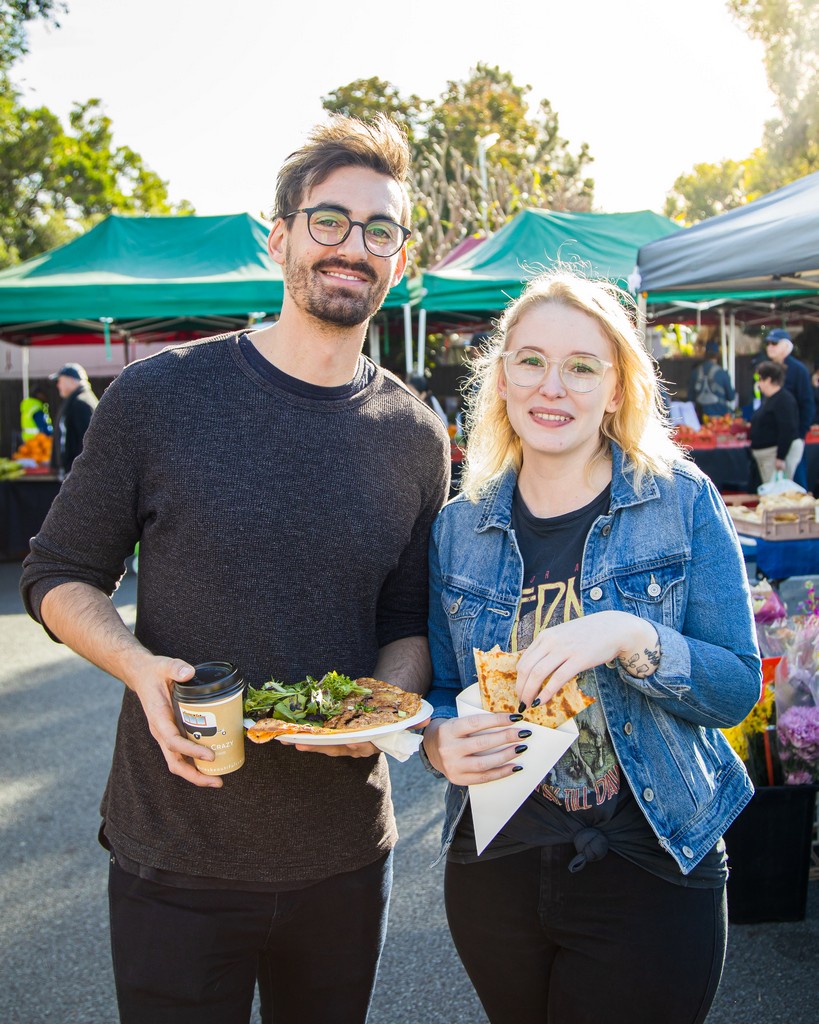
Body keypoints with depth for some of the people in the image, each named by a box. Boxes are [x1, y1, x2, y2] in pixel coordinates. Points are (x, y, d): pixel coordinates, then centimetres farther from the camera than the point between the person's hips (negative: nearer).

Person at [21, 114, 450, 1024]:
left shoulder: (415, 437, 0)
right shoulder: (161, 395, -9)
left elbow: (409, 619, 8)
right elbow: (59, 576, -2)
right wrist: (140, 667, -20)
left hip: (346, 852, 3)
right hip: (176, 854, -2)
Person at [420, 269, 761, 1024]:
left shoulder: (682, 503, -8)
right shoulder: (460, 525, 0)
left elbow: (738, 689, -10)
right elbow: (440, 689, 6)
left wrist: (631, 637, -29)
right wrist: (441, 741, -17)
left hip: (648, 875, -3)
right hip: (495, 869, 3)